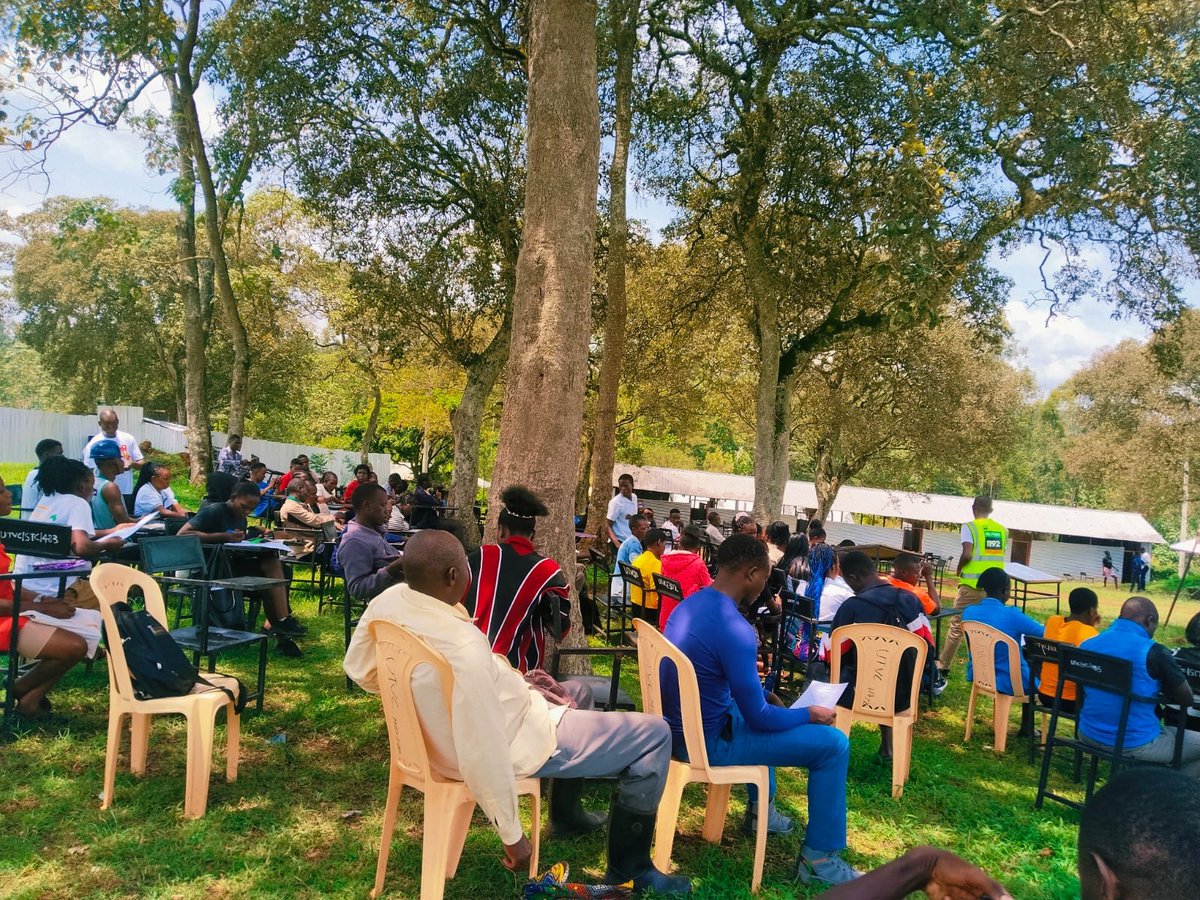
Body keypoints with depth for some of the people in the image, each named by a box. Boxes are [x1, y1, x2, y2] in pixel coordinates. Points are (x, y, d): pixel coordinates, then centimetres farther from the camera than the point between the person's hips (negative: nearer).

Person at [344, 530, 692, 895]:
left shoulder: (388, 601, -13)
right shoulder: (464, 649, -38)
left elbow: (360, 669, 6)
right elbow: (482, 757, -32)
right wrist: (512, 836, -18)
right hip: (516, 742, -9)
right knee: (654, 735, -1)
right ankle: (630, 871, 13)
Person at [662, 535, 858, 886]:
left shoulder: (688, 605, 1)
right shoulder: (735, 629, -27)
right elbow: (759, 718, -19)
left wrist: (746, 671, 25)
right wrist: (810, 714, -3)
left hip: (680, 728, 9)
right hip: (707, 743, -9)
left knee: (758, 701, 36)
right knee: (834, 744, -3)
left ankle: (760, 806, 45)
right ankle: (819, 857, 10)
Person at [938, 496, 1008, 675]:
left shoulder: (970, 527, -8)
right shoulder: (1002, 530, 8)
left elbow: (967, 554, -18)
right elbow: (1002, 556, 13)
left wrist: (959, 568, 0)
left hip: (972, 585, -4)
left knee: (957, 625, 5)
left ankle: (943, 665, 10)